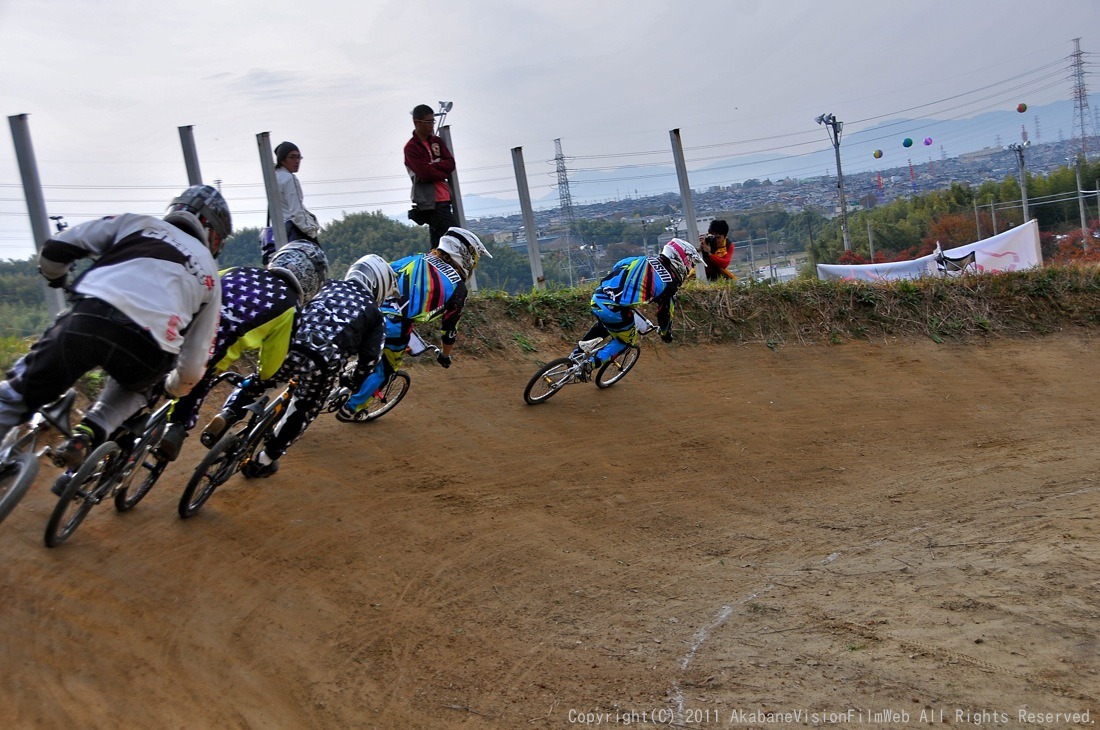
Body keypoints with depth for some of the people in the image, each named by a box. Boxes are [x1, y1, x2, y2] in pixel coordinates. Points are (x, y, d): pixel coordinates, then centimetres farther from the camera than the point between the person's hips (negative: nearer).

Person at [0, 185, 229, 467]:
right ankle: (91, 432, 10)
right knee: (134, 383, 36)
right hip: (146, 353, 0)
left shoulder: (136, 223, 27)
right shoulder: (209, 276, 28)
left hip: (86, 320, 0)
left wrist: (55, 277, 42)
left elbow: (56, 248, 19)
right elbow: (194, 361, 26)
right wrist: (175, 391, 47)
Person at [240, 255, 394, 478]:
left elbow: (297, 310, 31)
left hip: (292, 344, 2)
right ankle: (263, 462, 21)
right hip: (326, 361, -2)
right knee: (302, 411, 17)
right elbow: (369, 356, 14)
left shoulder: (330, 285, 28)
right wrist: (356, 382, 29)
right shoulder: (375, 314, 21)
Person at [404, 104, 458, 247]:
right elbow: (426, 173, -17)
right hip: (430, 202, -7)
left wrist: (433, 165, -12)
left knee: (439, 243, 11)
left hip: (443, 199, 8)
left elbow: (450, 164, 3)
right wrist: (443, 172, -2)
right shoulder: (411, 148, -7)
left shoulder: (437, 141, 15)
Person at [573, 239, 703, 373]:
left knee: (605, 324, 37)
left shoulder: (641, 260, 18)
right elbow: (665, 312, 10)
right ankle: (591, 363, 5)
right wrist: (666, 333, 30)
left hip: (596, 299, 6)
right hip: (615, 311, -6)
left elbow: (613, 271, 26)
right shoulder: (669, 283, 1)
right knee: (627, 340, 21)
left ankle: (578, 353, 34)